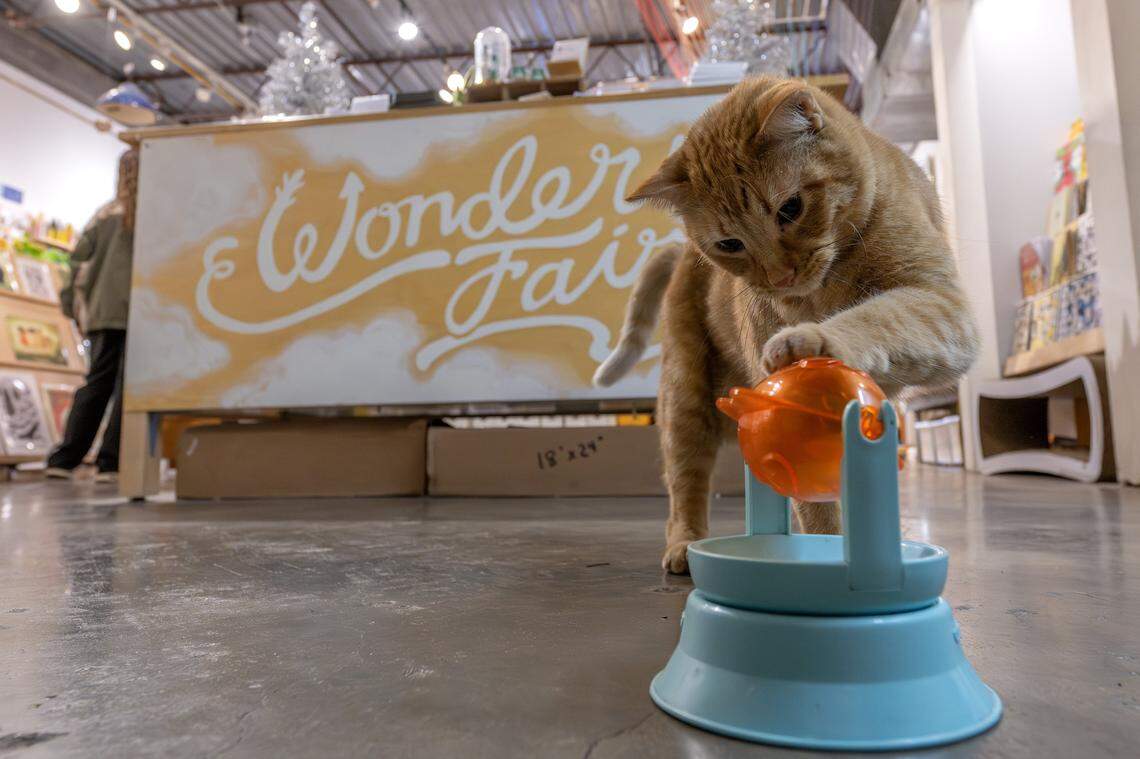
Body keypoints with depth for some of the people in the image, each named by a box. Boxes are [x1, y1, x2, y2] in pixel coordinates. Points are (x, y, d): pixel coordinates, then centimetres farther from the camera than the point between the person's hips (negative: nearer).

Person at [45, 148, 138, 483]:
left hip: (103, 312, 5)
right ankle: (111, 463, -6)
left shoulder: (105, 214, 14)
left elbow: (80, 261, 14)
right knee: (128, 388, -3)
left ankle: (64, 459, 10)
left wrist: (76, 304, 20)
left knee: (97, 384, 11)